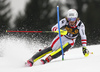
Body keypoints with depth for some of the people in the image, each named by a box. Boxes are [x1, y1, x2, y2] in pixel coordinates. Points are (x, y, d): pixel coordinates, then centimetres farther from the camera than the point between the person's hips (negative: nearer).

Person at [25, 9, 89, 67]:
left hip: (70, 41, 1)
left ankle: (48, 59, -36)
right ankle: (31, 60, -22)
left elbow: (83, 37, -15)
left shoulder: (80, 25, -23)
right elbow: (54, 28, -29)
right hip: (62, 37, -1)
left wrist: (84, 47, -24)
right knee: (52, 49, -20)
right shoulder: (64, 21, -24)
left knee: (65, 48, -32)